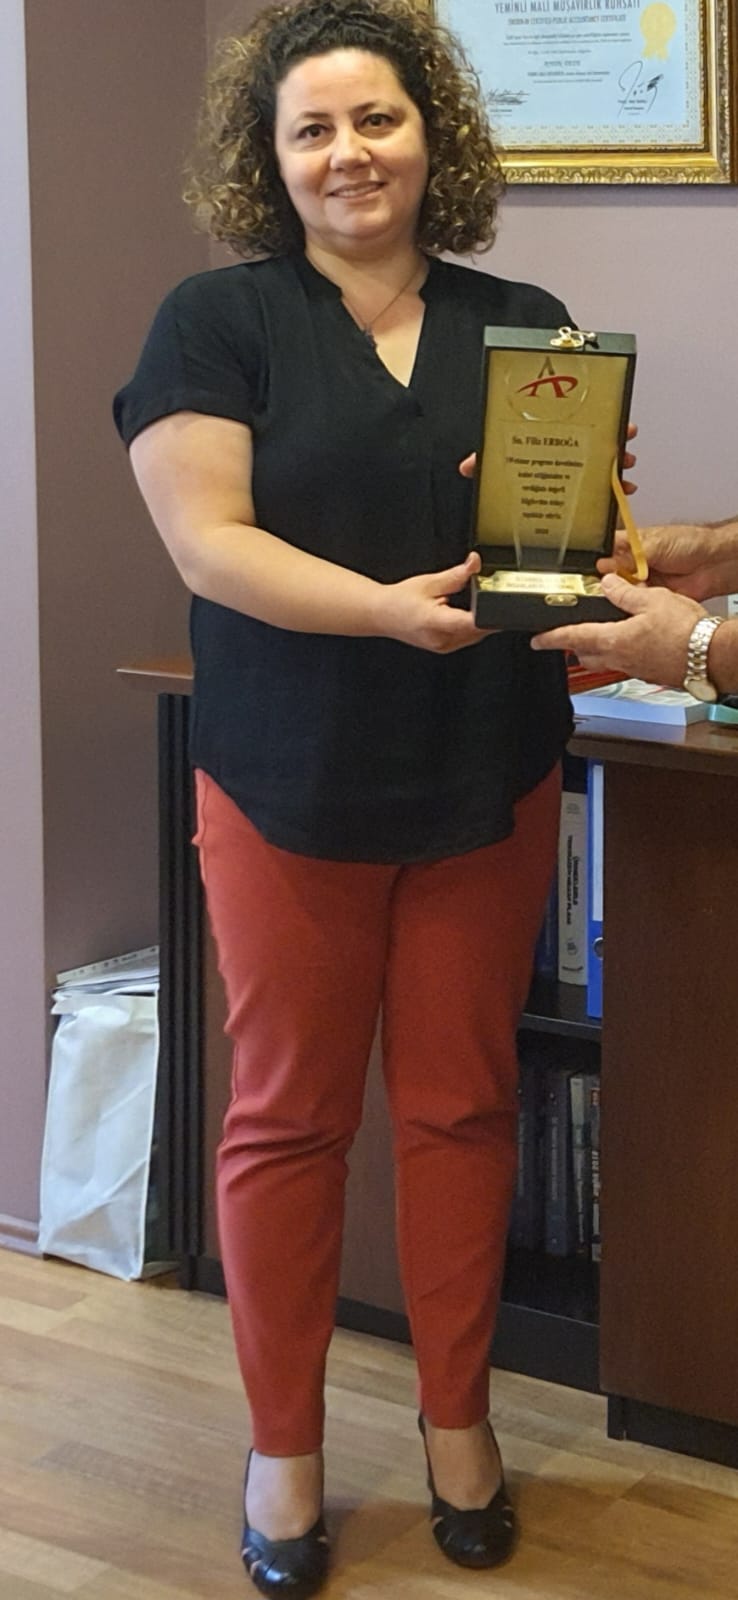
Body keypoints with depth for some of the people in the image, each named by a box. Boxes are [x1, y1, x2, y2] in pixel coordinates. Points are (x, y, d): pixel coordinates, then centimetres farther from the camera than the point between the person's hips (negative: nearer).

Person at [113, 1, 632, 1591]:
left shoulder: (524, 323, 7)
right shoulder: (219, 320, -3)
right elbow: (207, 541, -13)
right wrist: (388, 607, -26)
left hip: (488, 785, 3)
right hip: (291, 790, -3)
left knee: (463, 1103, 11)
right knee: (288, 1113, 6)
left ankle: (458, 1421, 27)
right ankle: (284, 1448, 21)